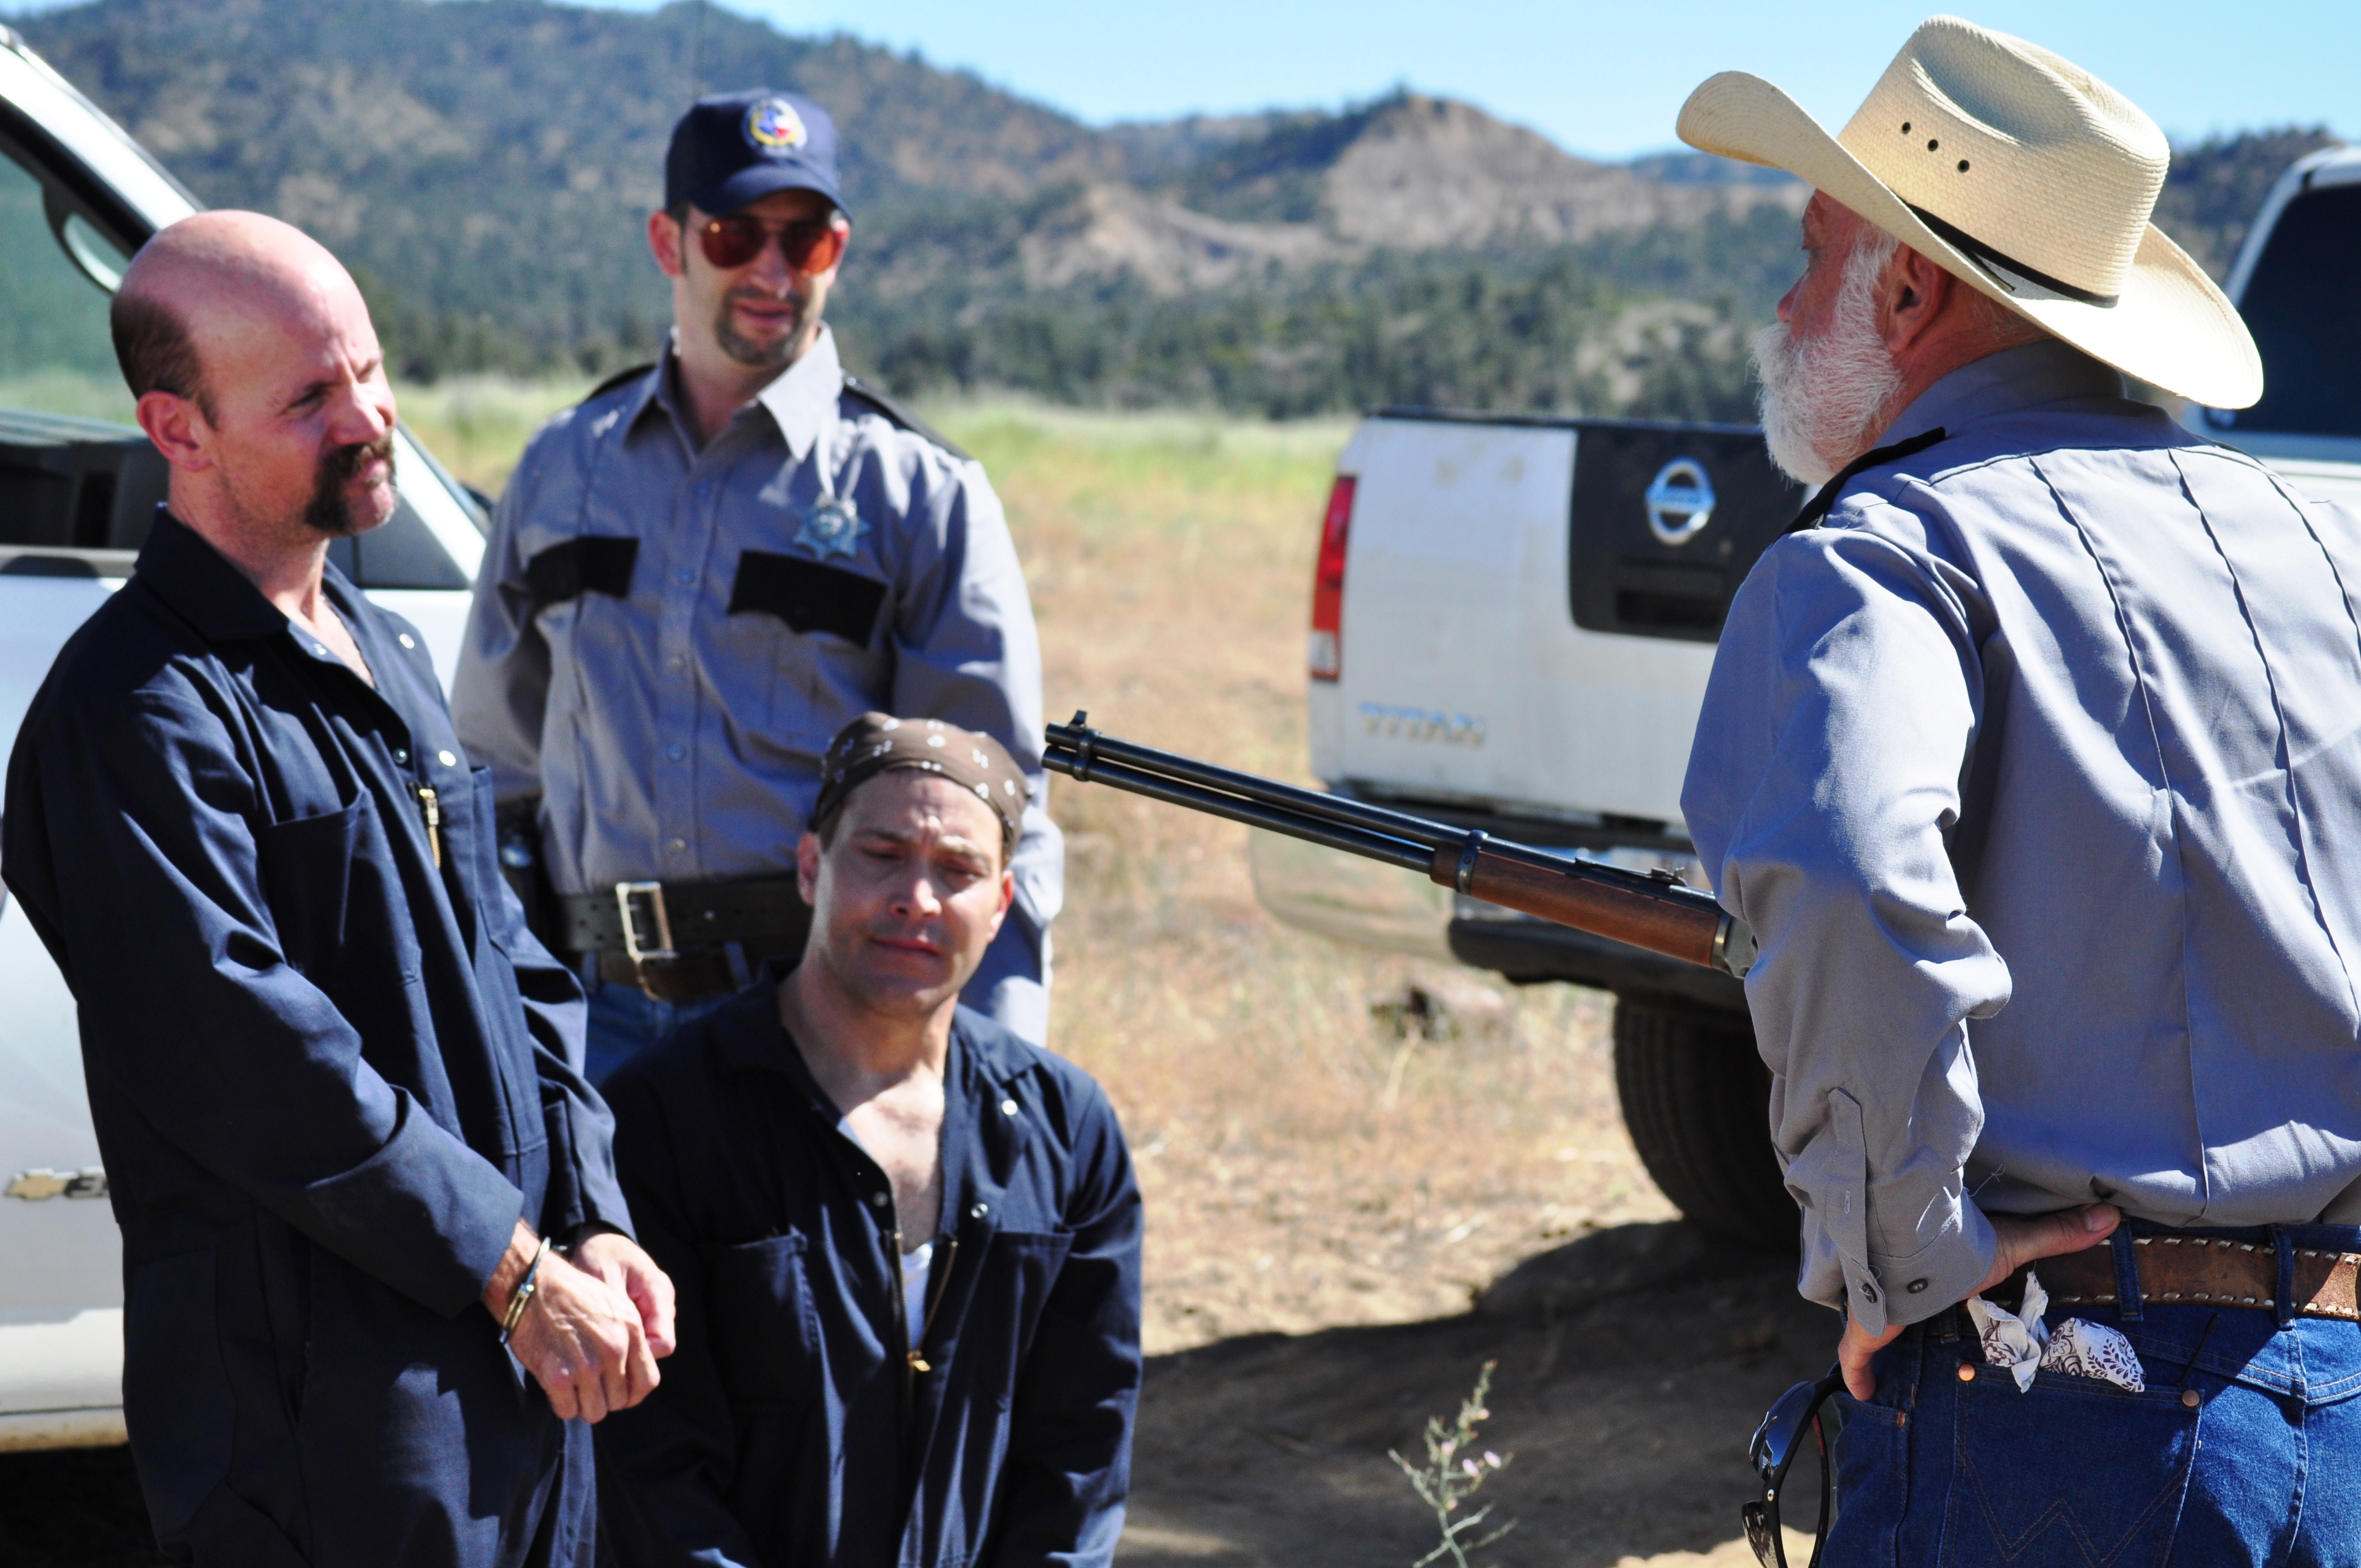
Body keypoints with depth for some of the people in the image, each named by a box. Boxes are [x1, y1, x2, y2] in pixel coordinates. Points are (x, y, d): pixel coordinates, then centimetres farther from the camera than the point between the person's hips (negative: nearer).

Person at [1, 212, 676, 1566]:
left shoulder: (394, 658, 15)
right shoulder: (137, 711, -14)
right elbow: (250, 1069, -19)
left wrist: (593, 1226, 4)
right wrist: (517, 1274, -15)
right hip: (314, 1393, -8)